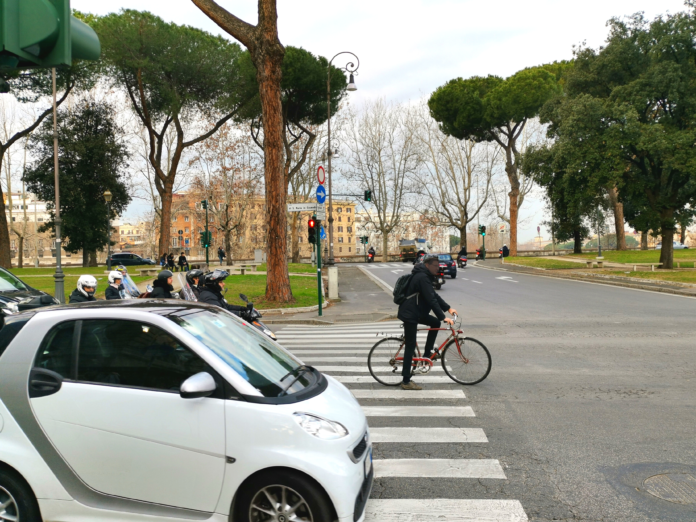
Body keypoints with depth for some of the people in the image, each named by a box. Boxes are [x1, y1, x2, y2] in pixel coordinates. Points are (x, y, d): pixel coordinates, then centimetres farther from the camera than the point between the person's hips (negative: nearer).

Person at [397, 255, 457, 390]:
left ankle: (427, 353, 16)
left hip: (416, 312, 10)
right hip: (409, 314, -10)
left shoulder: (425, 277, 14)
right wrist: (443, 317, -24)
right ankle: (406, 381, -1)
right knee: (410, 346, -6)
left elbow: (434, 296, 19)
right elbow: (431, 300, -24)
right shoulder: (422, 277, -19)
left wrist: (448, 308, 13)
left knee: (435, 323, 11)